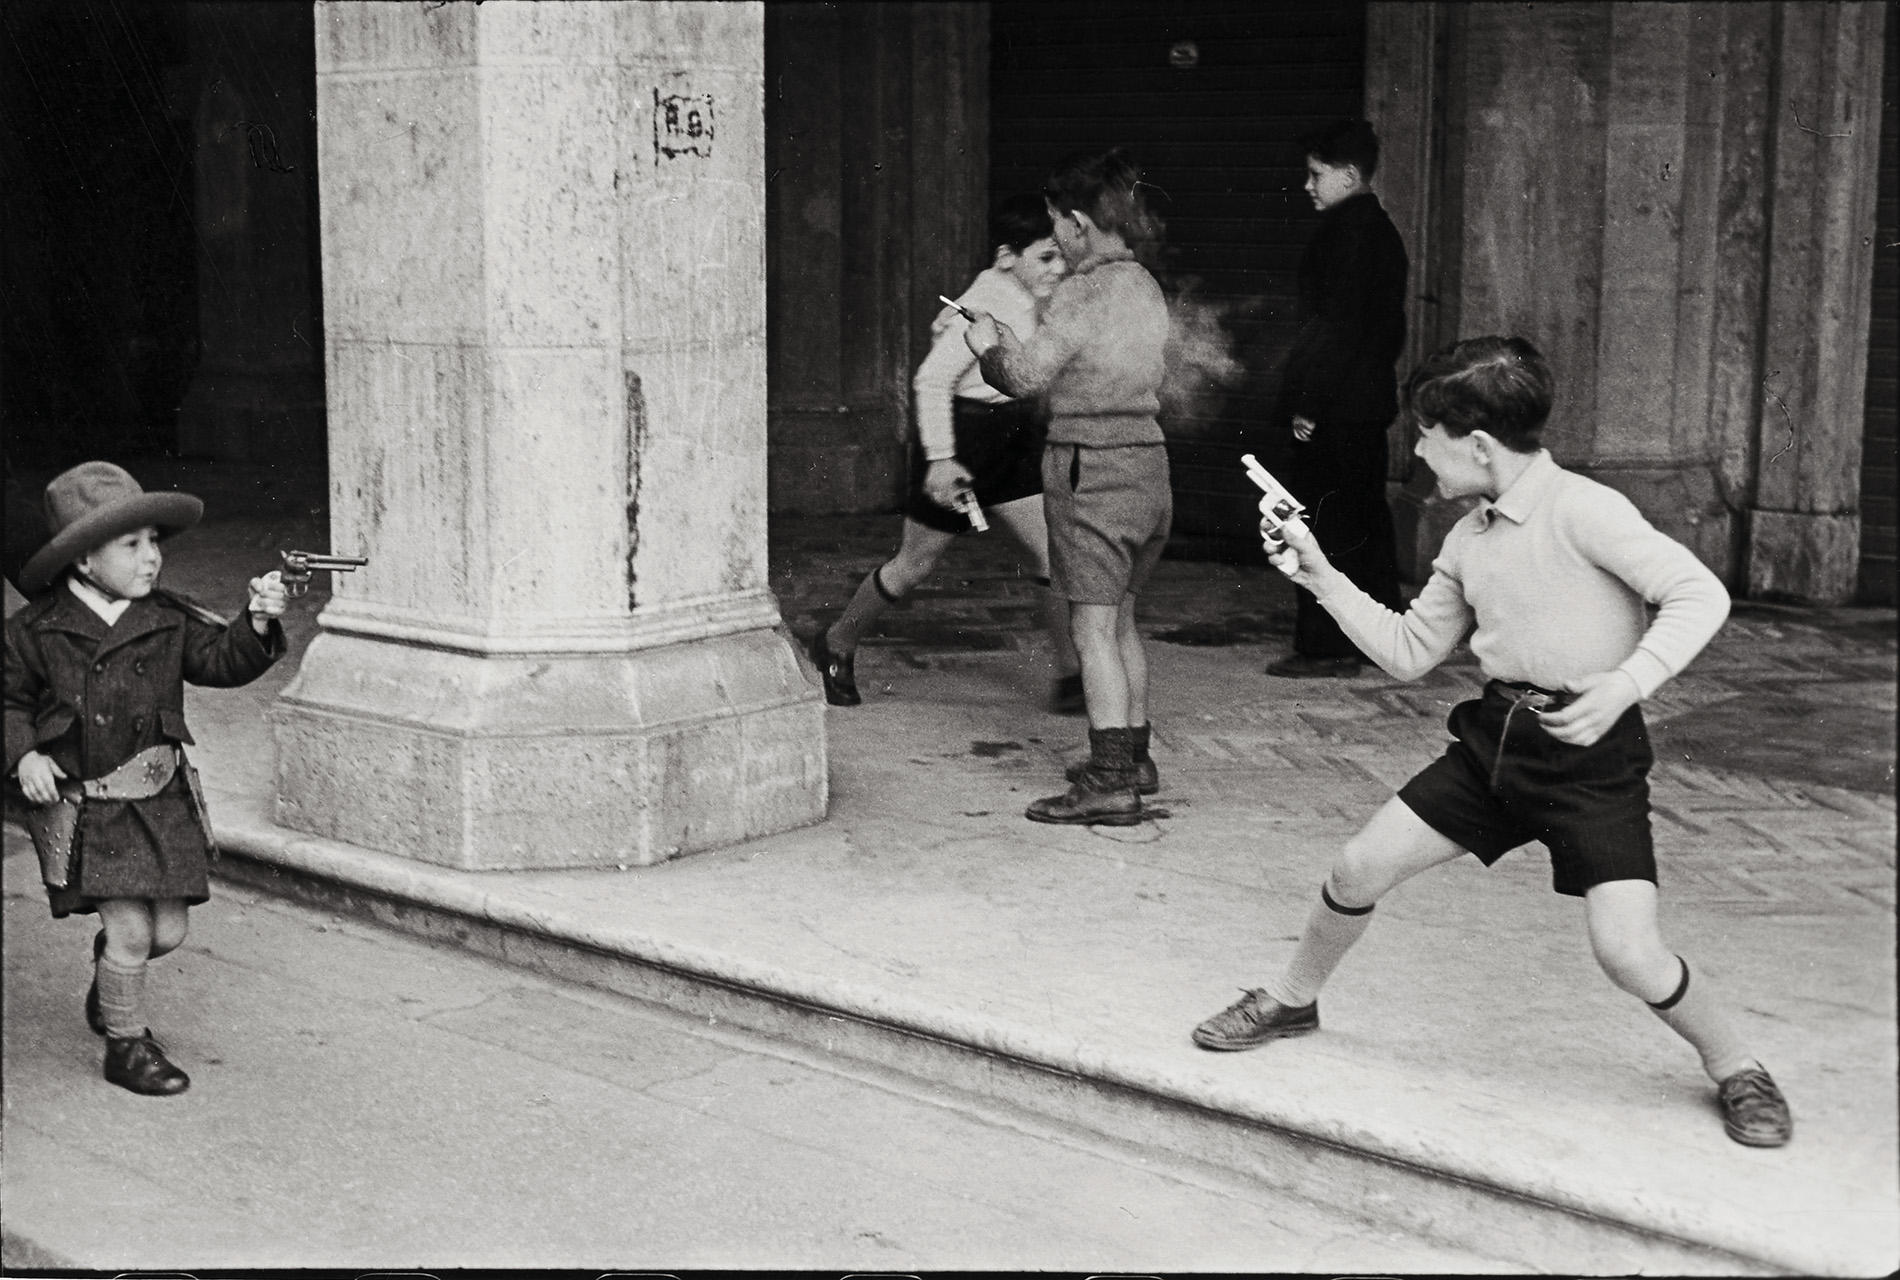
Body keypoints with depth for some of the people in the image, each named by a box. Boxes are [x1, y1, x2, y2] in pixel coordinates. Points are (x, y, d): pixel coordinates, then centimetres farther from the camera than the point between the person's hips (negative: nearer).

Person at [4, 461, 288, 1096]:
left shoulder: (169, 621, 2)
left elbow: (221, 660, -4)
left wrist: (257, 626, -22)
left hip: (161, 799, 4)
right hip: (82, 803, -3)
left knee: (168, 930, 5)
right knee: (130, 927, -8)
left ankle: (110, 982, 39)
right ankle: (126, 1044, 14)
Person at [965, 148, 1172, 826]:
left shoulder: (1081, 292, -15)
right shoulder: (1147, 288, 11)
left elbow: (1026, 377, -13)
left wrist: (989, 345, 6)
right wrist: (1017, 342, 21)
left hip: (1091, 470, -9)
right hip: (1147, 461, 9)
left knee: (1093, 629, -6)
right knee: (1120, 620, 19)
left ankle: (1110, 783, -7)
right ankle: (1134, 757, 26)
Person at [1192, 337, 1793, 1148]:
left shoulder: (1583, 510, -16)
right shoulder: (1467, 541, 8)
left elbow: (1700, 595, -21)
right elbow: (1409, 653, 16)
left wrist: (1625, 684, -33)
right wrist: (1321, 578, 10)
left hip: (1589, 750, -7)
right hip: (1495, 736, 7)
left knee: (1628, 953, -16)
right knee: (1359, 869, 5)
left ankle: (1733, 1067, 11)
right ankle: (1292, 1002, 31)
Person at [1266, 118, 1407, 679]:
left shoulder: (1344, 229, -14)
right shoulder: (1381, 228, 16)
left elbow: (1332, 322, -20)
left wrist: (1303, 403, -19)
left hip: (1332, 409, -10)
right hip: (1372, 398, 10)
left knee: (1323, 523, -6)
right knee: (1366, 517, 14)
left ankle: (1327, 647, -4)